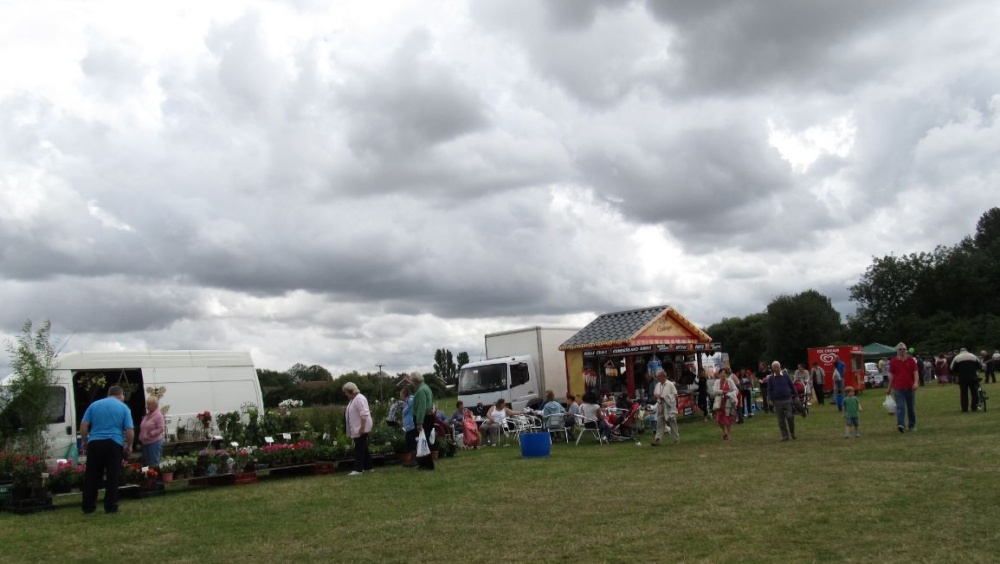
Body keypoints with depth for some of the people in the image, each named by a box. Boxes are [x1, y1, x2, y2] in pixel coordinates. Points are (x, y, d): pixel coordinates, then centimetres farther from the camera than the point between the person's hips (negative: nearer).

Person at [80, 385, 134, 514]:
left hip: (94, 443, 2)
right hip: (114, 444, -2)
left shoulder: (94, 405, 11)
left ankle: (88, 507, 13)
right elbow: (130, 430, -3)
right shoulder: (124, 407, 5)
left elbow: (83, 425, 4)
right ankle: (110, 507, 5)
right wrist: (129, 446, 8)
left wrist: (84, 442, 14)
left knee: (91, 477, 10)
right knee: (113, 478, 4)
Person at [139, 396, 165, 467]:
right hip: (145, 442, 8)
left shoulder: (158, 415, -11)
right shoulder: (147, 415, 13)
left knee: (154, 463, -5)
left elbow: (160, 429, -18)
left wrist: (150, 435, -21)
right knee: (146, 462, 11)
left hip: (154, 442, -8)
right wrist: (141, 437, 13)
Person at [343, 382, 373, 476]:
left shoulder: (359, 398, -18)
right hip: (357, 429, 10)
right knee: (363, 448, 15)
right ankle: (368, 467, 22)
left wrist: (362, 428, -26)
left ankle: (358, 469, -8)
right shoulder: (354, 399, 14)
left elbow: (364, 414, -24)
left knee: (359, 449, -9)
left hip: (361, 429, -10)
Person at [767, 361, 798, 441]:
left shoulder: (785, 376, 1)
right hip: (777, 401, 1)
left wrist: (795, 396, 6)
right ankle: (784, 435, 11)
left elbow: (792, 386, 7)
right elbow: (769, 390, 4)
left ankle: (792, 432, 15)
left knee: (789, 416, -8)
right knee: (781, 420, 3)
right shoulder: (771, 378, 2)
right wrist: (770, 400, -6)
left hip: (787, 400, -1)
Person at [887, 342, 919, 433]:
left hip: (910, 387, 1)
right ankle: (900, 425, -21)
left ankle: (912, 425, 23)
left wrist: (915, 383, -16)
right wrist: (889, 388, 9)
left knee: (911, 407, 11)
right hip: (898, 388, -1)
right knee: (900, 407, -11)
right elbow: (891, 375, 8)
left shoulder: (910, 360, 3)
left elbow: (915, 372, 0)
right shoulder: (893, 361, 3)